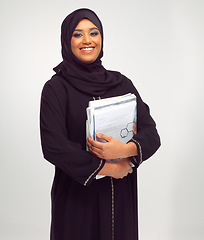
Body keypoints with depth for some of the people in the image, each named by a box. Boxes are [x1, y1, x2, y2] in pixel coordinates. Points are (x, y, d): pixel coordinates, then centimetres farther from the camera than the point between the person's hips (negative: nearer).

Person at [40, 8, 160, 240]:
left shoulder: (121, 83, 4)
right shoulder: (56, 88, -6)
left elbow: (151, 133, -3)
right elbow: (53, 146, -16)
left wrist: (126, 149, -23)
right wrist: (106, 168, -15)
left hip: (121, 197, 4)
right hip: (77, 197, -3)